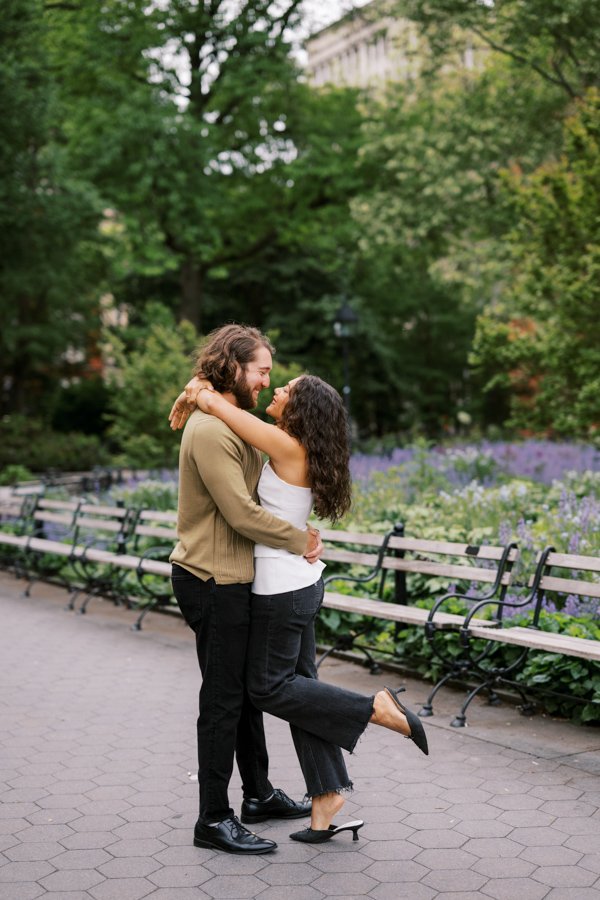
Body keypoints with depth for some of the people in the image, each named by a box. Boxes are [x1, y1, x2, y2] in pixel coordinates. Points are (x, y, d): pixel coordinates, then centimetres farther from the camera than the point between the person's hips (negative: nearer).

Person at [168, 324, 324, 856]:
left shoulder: (233, 424, 15)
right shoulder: (209, 430, -19)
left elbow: (255, 498, 15)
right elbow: (241, 514, -23)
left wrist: (301, 534, -1)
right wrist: (302, 541, -12)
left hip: (233, 579, 10)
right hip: (214, 583, -10)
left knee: (248, 689, 19)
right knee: (223, 699, -3)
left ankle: (259, 794, 32)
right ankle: (214, 820, 8)